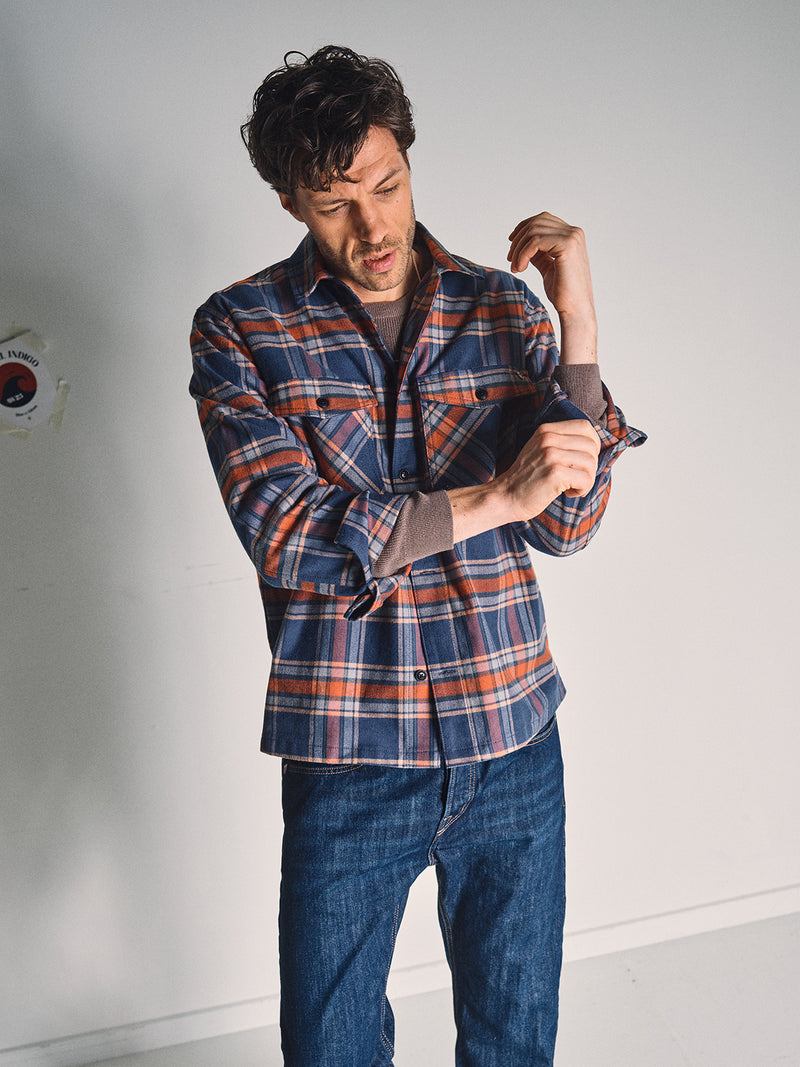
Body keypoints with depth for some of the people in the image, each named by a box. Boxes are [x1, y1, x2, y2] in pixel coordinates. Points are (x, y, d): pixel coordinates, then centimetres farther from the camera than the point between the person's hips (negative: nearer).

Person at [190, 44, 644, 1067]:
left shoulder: (503, 310, 2)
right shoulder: (240, 330, -4)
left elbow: (568, 523, -5)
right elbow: (288, 535, -16)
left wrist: (578, 327, -14)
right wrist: (493, 497, -20)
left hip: (514, 746, 3)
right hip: (348, 757, -2)